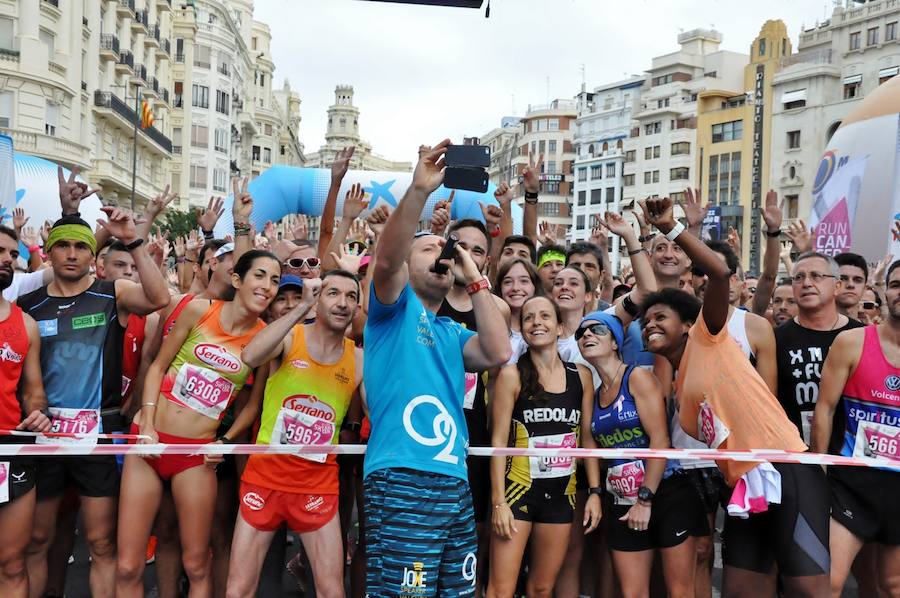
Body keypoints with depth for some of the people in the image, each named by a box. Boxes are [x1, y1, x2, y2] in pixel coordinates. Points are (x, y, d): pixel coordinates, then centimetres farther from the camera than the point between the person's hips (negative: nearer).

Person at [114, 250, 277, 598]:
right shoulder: (198, 311, -3)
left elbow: (255, 403, 9)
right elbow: (158, 367, 2)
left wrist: (226, 441, -3)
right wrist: (147, 427, -6)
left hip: (196, 453, 0)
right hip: (150, 441, 0)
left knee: (197, 566, 5)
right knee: (128, 568, 3)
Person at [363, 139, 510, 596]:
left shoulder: (450, 332, 21)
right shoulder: (394, 308, 5)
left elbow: (497, 353, 3)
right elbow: (386, 259, -16)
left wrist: (475, 278, 7)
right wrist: (419, 190, -25)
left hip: (455, 487, 7)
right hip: (401, 485, -7)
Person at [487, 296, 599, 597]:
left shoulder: (581, 375, 4)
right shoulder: (512, 375, -7)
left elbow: (587, 437, 9)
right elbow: (499, 440, -8)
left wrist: (595, 492, 3)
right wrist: (498, 501, -12)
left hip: (561, 493, 4)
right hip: (518, 490, -4)